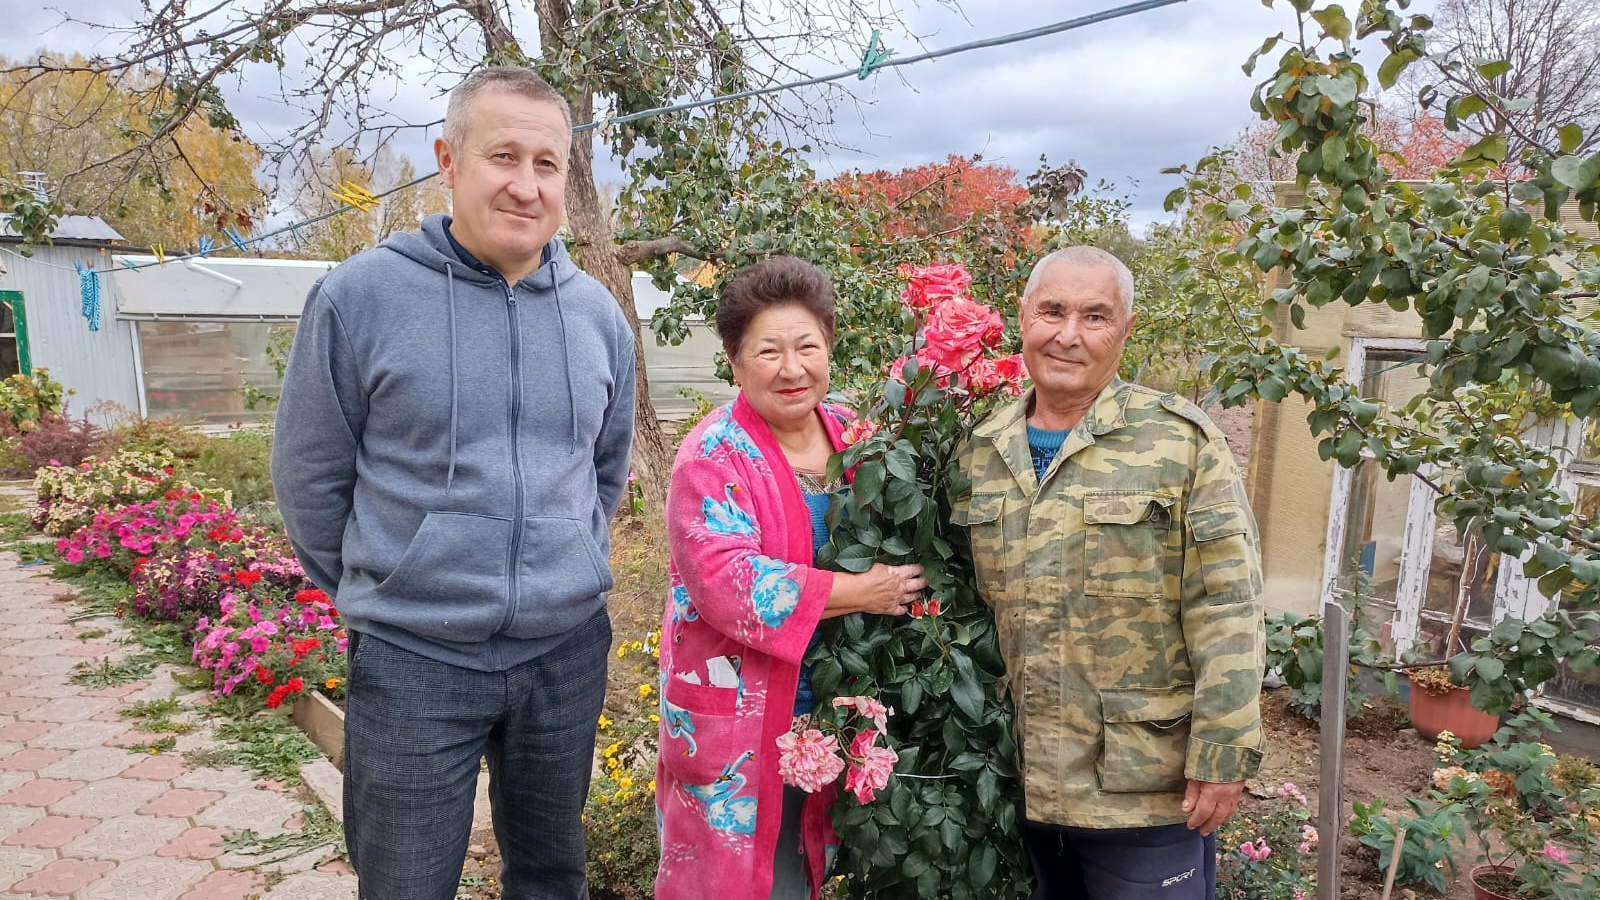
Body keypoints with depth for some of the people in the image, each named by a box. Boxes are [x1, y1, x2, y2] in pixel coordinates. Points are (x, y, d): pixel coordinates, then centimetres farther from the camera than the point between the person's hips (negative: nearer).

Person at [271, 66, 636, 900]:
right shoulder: (359, 296, -10)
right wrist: (383, 593, 6)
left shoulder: (598, 313, 3)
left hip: (569, 652, 4)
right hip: (413, 660, -3)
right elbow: (310, 479, -1)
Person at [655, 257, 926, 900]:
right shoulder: (715, 456, -16)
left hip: (830, 708, 6)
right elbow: (730, 584, -26)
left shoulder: (849, 432, 3)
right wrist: (862, 592, -22)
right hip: (739, 717, -5)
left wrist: (900, 579, -4)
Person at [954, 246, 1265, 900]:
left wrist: (1222, 755, -13)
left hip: (1149, 789, -4)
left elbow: (1226, 612, -11)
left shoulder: (1180, 440, -9)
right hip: (1028, 782, 4)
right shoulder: (981, 451, 4)